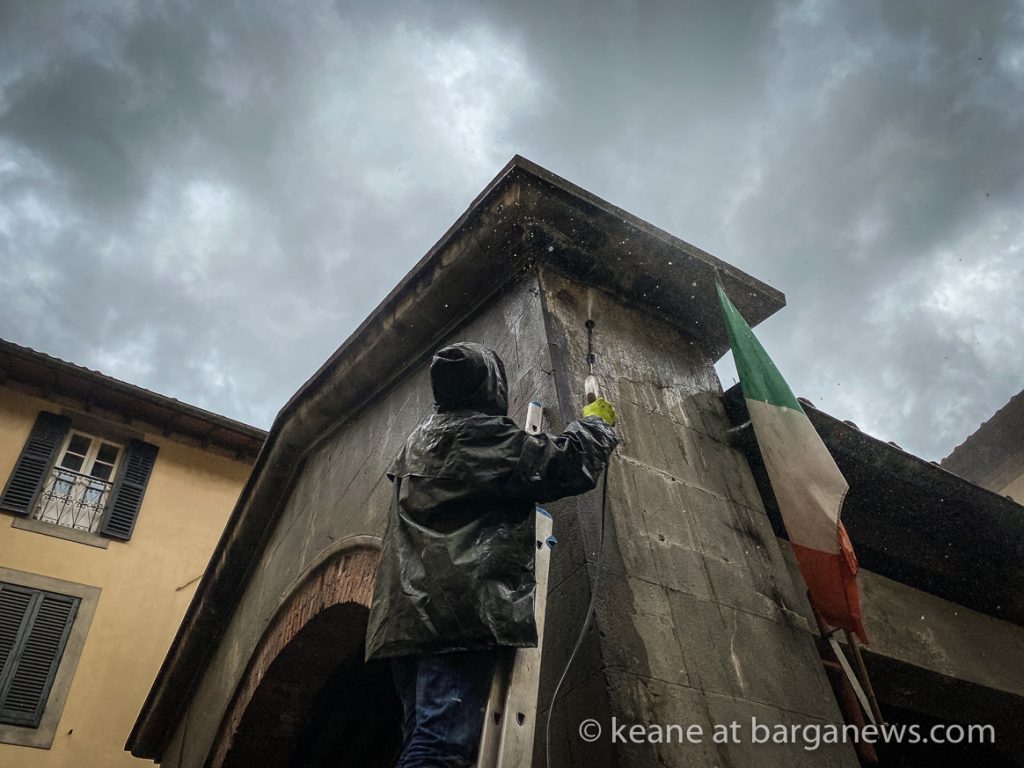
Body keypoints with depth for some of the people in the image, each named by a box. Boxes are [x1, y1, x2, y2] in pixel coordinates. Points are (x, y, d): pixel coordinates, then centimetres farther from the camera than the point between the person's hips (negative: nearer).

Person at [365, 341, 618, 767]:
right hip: (460, 607, -9)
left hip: (407, 612, 9)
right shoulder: (483, 433, -5)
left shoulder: (419, 439, 20)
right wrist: (596, 422, 14)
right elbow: (570, 464, -5)